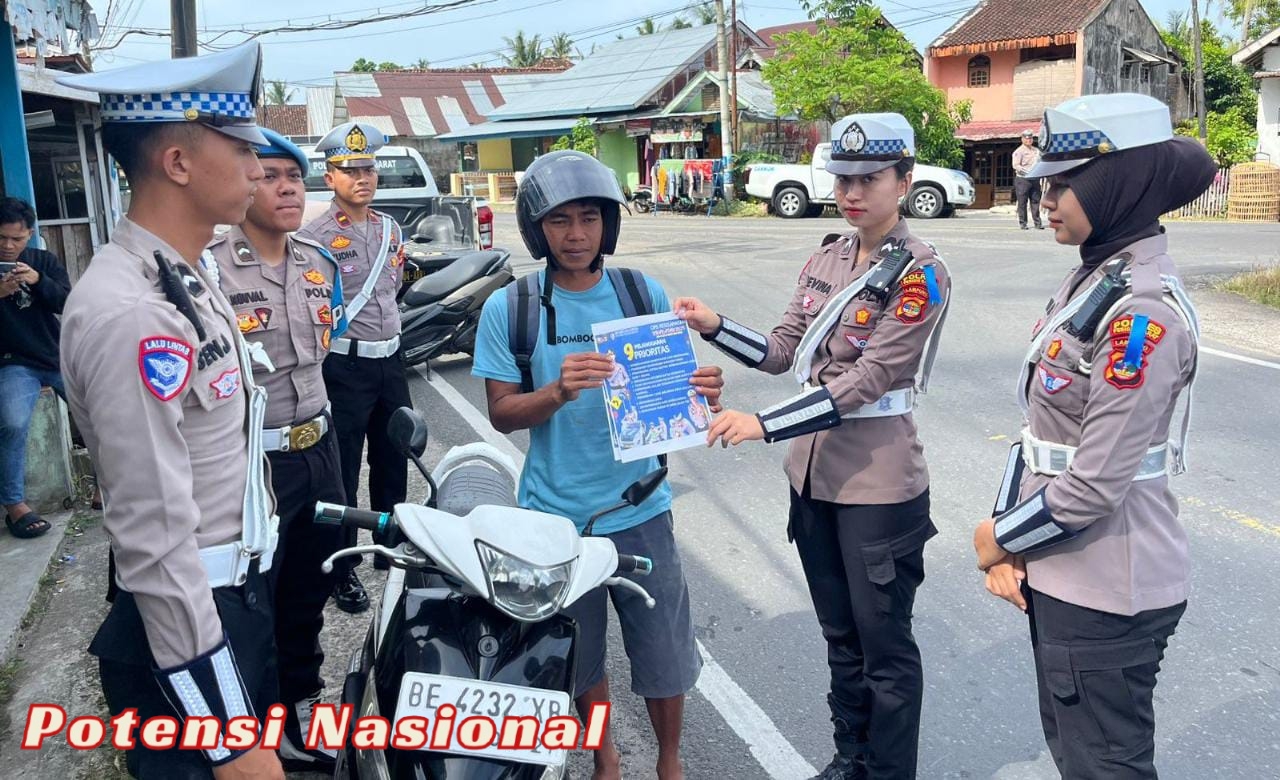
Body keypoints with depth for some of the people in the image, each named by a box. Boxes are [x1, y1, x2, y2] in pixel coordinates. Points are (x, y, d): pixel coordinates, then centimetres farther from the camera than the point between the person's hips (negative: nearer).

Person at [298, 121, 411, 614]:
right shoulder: (314, 236, -10)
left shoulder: (390, 229, 10)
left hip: (390, 360, 7)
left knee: (394, 462, 17)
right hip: (344, 366, -7)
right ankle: (342, 569, 15)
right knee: (342, 474, 2)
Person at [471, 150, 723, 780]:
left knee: (665, 654, 11)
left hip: (641, 511, 1)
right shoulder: (508, 309, -5)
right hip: (556, 516, 0)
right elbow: (502, 413, -6)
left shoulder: (645, 293, -2)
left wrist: (702, 391, -19)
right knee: (579, 658, 17)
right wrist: (559, 391, -25)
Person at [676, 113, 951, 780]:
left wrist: (763, 424, -26)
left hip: (879, 484, -7)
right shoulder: (826, 259, 7)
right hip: (814, 473, 7)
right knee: (839, 632, 21)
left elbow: (864, 382, -21)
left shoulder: (919, 274, -14)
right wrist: (713, 327, -9)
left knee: (884, 643, 8)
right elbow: (781, 353, 7)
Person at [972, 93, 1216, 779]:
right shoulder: (1091, 278, 5)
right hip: (1060, 573, 9)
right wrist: (1009, 545, 1)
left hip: (1105, 592, -8)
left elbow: (1094, 486, -25)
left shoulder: (1141, 314, -23)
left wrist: (999, 540, -8)